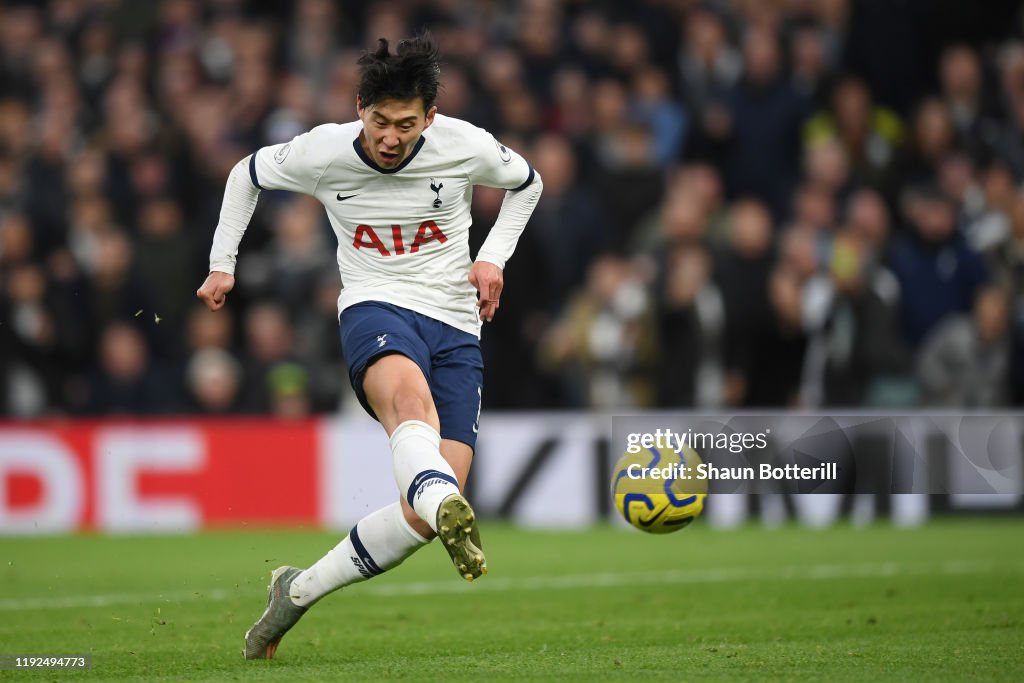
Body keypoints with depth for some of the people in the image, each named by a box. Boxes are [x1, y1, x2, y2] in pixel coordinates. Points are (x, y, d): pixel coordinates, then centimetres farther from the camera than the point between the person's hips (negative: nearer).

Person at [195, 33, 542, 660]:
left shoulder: (466, 147, -5)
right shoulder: (322, 153, -4)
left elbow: (526, 184, 17)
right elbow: (248, 175, 17)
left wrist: (494, 259, 3)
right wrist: (223, 264, 16)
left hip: (457, 326, 2)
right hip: (374, 309, -2)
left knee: (423, 517, -11)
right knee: (410, 397, -41)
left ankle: (297, 591, 7)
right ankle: (449, 513, -72)